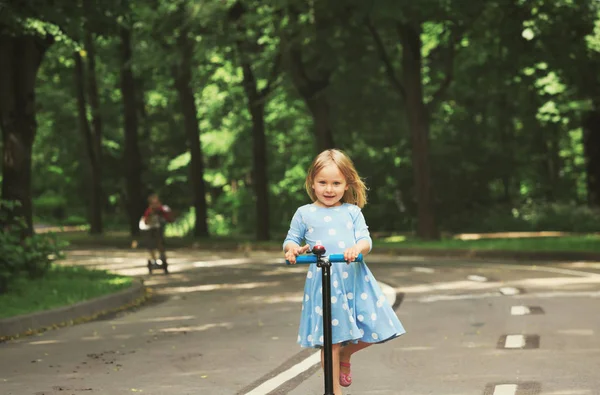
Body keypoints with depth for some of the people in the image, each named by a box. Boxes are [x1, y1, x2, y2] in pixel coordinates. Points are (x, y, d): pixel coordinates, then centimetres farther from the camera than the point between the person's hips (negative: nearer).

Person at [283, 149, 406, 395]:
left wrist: (358, 247, -21)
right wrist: (292, 248, -11)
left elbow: (366, 240, 3)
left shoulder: (352, 211, 12)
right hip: (323, 281, -2)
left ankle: (345, 355, 32)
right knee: (331, 340, -2)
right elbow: (291, 239, 13)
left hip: (355, 278, 2)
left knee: (371, 330, 2)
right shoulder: (304, 213, 10)